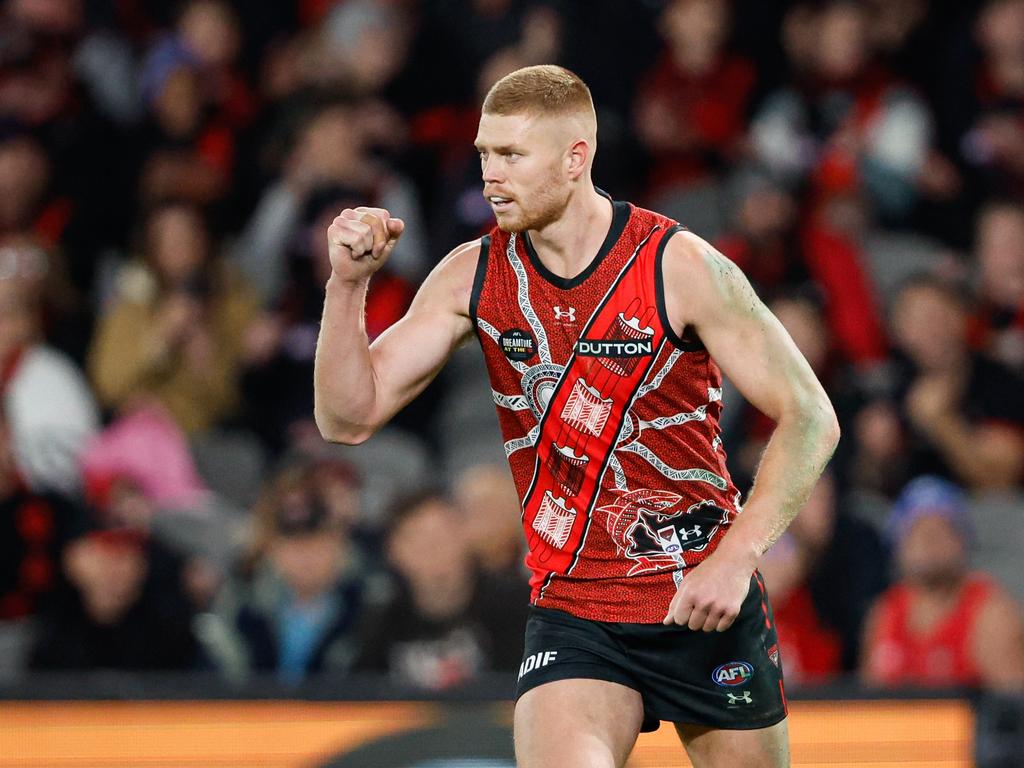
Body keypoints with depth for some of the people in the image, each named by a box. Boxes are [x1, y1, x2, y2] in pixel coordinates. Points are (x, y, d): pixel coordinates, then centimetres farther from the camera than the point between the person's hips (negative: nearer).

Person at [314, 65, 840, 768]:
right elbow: (350, 418, 1)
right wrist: (348, 283, -14)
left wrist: (737, 556, -21)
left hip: (705, 603, -1)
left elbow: (810, 418, -10)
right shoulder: (474, 277, 0)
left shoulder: (682, 267, -11)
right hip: (573, 614, 1)